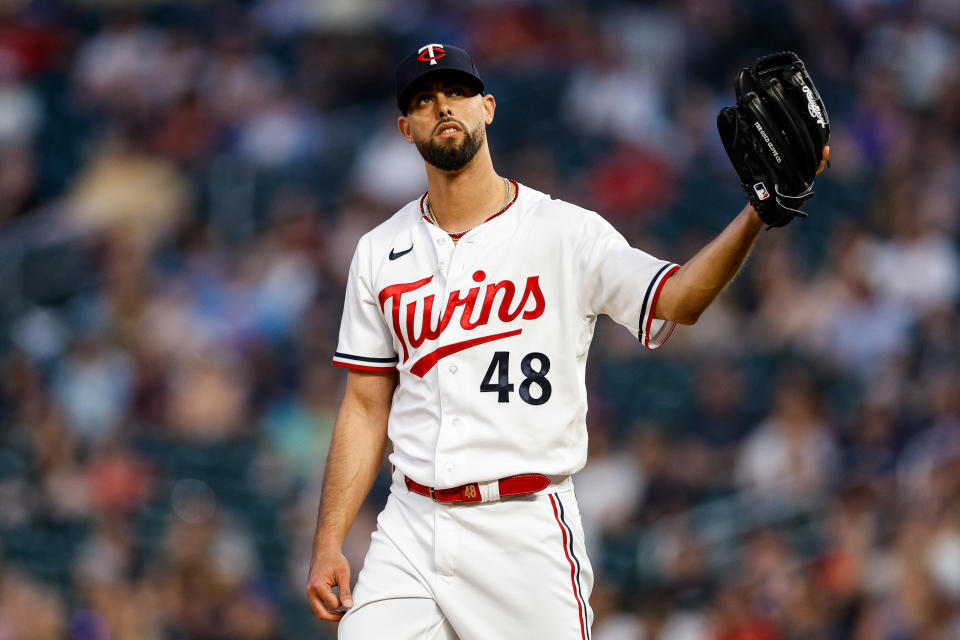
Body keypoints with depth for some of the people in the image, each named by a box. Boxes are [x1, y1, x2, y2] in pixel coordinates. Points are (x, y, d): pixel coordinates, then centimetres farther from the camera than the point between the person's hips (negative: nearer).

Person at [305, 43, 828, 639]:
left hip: (526, 529, -3)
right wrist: (328, 544, 5)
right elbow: (367, 407, 12)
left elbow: (676, 300, -16)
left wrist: (756, 216, -33)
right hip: (411, 528, 3)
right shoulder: (380, 253, 10)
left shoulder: (566, 233, -1)